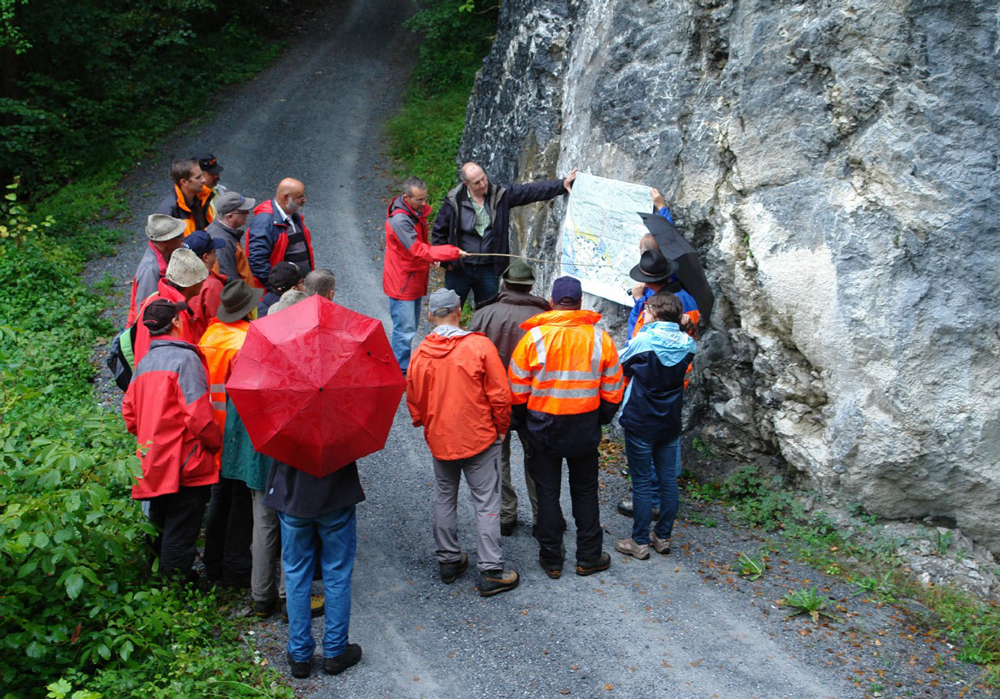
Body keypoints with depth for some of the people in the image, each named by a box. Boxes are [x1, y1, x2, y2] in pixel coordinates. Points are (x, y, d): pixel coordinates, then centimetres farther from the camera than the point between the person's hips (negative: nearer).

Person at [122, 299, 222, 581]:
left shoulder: (144, 363, 10)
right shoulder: (185, 358, -13)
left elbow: (129, 412, 14)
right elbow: (197, 413, -18)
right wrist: (216, 442, -3)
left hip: (152, 463, 8)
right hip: (186, 463, -8)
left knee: (159, 528, 20)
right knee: (180, 535, -1)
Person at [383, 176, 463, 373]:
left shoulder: (417, 212, 6)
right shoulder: (399, 220, -26)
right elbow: (419, 251, -30)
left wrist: (431, 256, -1)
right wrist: (452, 252, -32)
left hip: (415, 281, 10)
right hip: (402, 284, -10)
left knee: (410, 327, 18)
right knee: (405, 330, -5)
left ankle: (406, 365, 30)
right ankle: (401, 372, 5)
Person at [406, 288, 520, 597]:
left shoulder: (420, 354, -5)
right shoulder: (479, 346, -15)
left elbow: (413, 401, 6)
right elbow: (500, 395, -11)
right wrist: (501, 428, 3)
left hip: (439, 441, 4)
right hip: (479, 438, -3)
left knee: (444, 498, 19)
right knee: (486, 503, 3)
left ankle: (448, 561, 28)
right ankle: (491, 573, 5)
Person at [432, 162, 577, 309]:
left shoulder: (500, 195, -4)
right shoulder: (454, 200, -8)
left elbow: (531, 190, -6)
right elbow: (439, 232, 1)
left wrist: (562, 185, -14)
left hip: (488, 269, 2)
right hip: (459, 269, -2)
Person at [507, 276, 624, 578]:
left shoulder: (533, 337, -12)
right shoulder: (599, 337, -6)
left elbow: (517, 389, -6)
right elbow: (613, 388, 2)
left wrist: (521, 420, 11)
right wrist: (602, 417, 18)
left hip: (543, 427, -1)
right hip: (585, 429, 2)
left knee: (547, 492, 11)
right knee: (585, 491, 16)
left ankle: (551, 559, 19)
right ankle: (589, 557, 23)